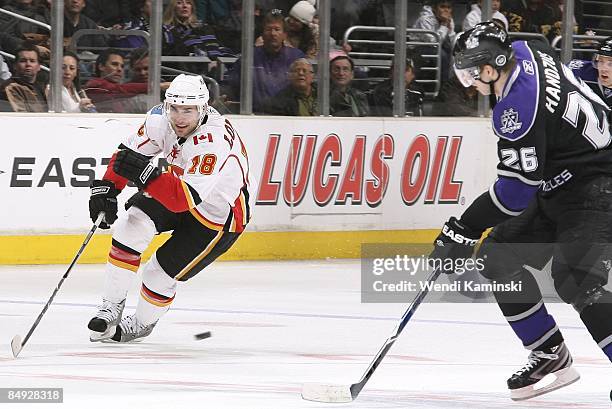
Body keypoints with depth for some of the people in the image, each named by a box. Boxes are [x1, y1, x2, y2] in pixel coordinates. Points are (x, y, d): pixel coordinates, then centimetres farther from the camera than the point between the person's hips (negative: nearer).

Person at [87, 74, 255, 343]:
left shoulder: (214, 143, -39)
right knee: (133, 224, -18)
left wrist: (147, 175, -56)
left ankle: (142, 324, 25)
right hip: (180, 189, 6)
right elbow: (129, 151, -4)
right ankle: (112, 307, -5)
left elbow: (185, 199, -45)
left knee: (161, 275, -7)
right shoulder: (161, 118, -18)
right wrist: (106, 187, -17)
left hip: (221, 216, -6)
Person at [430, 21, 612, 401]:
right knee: (499, 258, 9)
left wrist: (463, 230, -19)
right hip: (558, 189, 11)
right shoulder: (527, 52, 0)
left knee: (575, 279, -27)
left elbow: (518, 188, -25)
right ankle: (551, 356, 14)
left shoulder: (518, 109, -26)